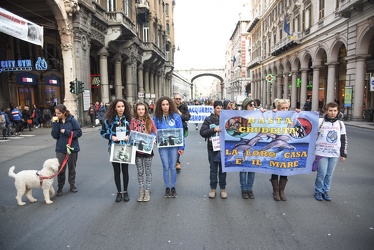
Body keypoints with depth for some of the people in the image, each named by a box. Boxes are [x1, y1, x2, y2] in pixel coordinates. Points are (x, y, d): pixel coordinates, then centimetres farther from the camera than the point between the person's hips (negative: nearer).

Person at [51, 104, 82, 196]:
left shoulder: (72, 120, -10)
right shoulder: (57, 121, -2)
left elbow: (79, 132, -12)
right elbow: (55, 136, -8)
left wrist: (66, 132, -18)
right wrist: (55, 124, -16)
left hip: (72, 148, -1)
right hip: (60, 149, 2)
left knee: (72, 168, 13)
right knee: (60, 169, 2)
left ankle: (72, 185, 30)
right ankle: (60, 187, 18)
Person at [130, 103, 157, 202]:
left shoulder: (150, 121, -3)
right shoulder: (133, 121, 0)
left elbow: (156, 132, 0)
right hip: (137, 149, 1)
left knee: (148, 171, 9)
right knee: (139, 172, 11)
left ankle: (147, 191, 22)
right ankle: (141, 191, 24)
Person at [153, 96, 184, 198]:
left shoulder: (176, 116, -4)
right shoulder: (156, 117, -1)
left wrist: (182, 147, -4)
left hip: (174, 145, 0)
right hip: (162, 146, 1)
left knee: (173, 167, 7)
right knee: (166, 167, 8)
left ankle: (173, 187, 25)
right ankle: (167, 188, 25)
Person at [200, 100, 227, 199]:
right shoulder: (208, 119, 0)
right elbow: (202, 132, -6)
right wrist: (214, 129, -16)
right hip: (212, 148, 0)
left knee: (223, 169, 10)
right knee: (213, 169, 10)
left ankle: (223, 189, 24)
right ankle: (213, 189, 23)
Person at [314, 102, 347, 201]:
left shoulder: (340, 124, 8)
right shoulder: (320, 122, -4)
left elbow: (343, 140, 11)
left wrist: (343, 154, 10)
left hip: (335, 154, 3)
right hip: (321, 153, -3)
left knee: (329, 174, 8)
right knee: (322, 173, -3)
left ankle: (325, 191, 23)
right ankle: (319, 191, 14)